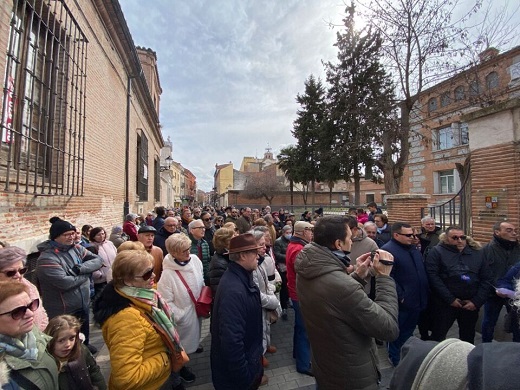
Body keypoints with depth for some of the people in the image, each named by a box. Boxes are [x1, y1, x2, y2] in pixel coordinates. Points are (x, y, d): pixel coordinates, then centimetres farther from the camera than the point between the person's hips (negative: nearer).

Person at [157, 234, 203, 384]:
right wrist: (180, 316, -17)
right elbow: (165, 302, -22)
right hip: (183, 318, -4)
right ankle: (180, 366, 48)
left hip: (197, 311, 4)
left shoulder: (195, 259, -15)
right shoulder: (168, 274, -29)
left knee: (192, 337, 29)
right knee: (182, 344, 21)